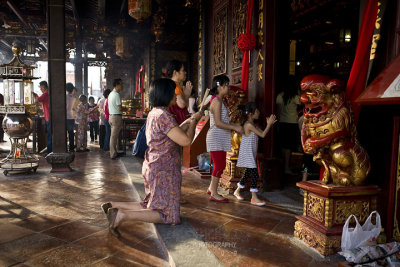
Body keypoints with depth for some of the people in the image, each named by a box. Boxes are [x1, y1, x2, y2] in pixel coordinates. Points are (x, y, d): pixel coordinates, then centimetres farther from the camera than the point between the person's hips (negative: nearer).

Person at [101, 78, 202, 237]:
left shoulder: (154, 113, 10)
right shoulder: (163, 115, -21)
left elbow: (175, 132, 22)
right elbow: (186, 140, -24)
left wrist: (190, 120, 17)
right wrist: (194, 122, -8)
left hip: (153, 168, 10)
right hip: (163, 171, -10)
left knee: (152, 207, 21)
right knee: (168, 215, 1)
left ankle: (113, 206, 14)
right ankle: (122, 215, -8)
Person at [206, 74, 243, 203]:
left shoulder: (219, 101, 16)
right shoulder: (217, 101, -16)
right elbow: (218, 123, -22)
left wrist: (235, 125, 10)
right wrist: (235, 128, -18)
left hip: (220, 139, 10)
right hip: (216, 138, -10)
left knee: (220, 165, 15)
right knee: (219, 165, -4)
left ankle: (211, 188, 28)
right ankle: (214, 194, 6)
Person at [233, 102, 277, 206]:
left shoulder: (252, 124, 12)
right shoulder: (249, 125, -18)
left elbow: (262, 132, 13)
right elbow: (262, 135, -21)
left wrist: (269, 124, 2)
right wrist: (269, 124, -14)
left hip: (251, 154, 10)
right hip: (247, 153, -10)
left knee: (248, 173, 18)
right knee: (255, 174, -10)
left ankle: (237, 191, 32)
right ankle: (254, 198, -5)